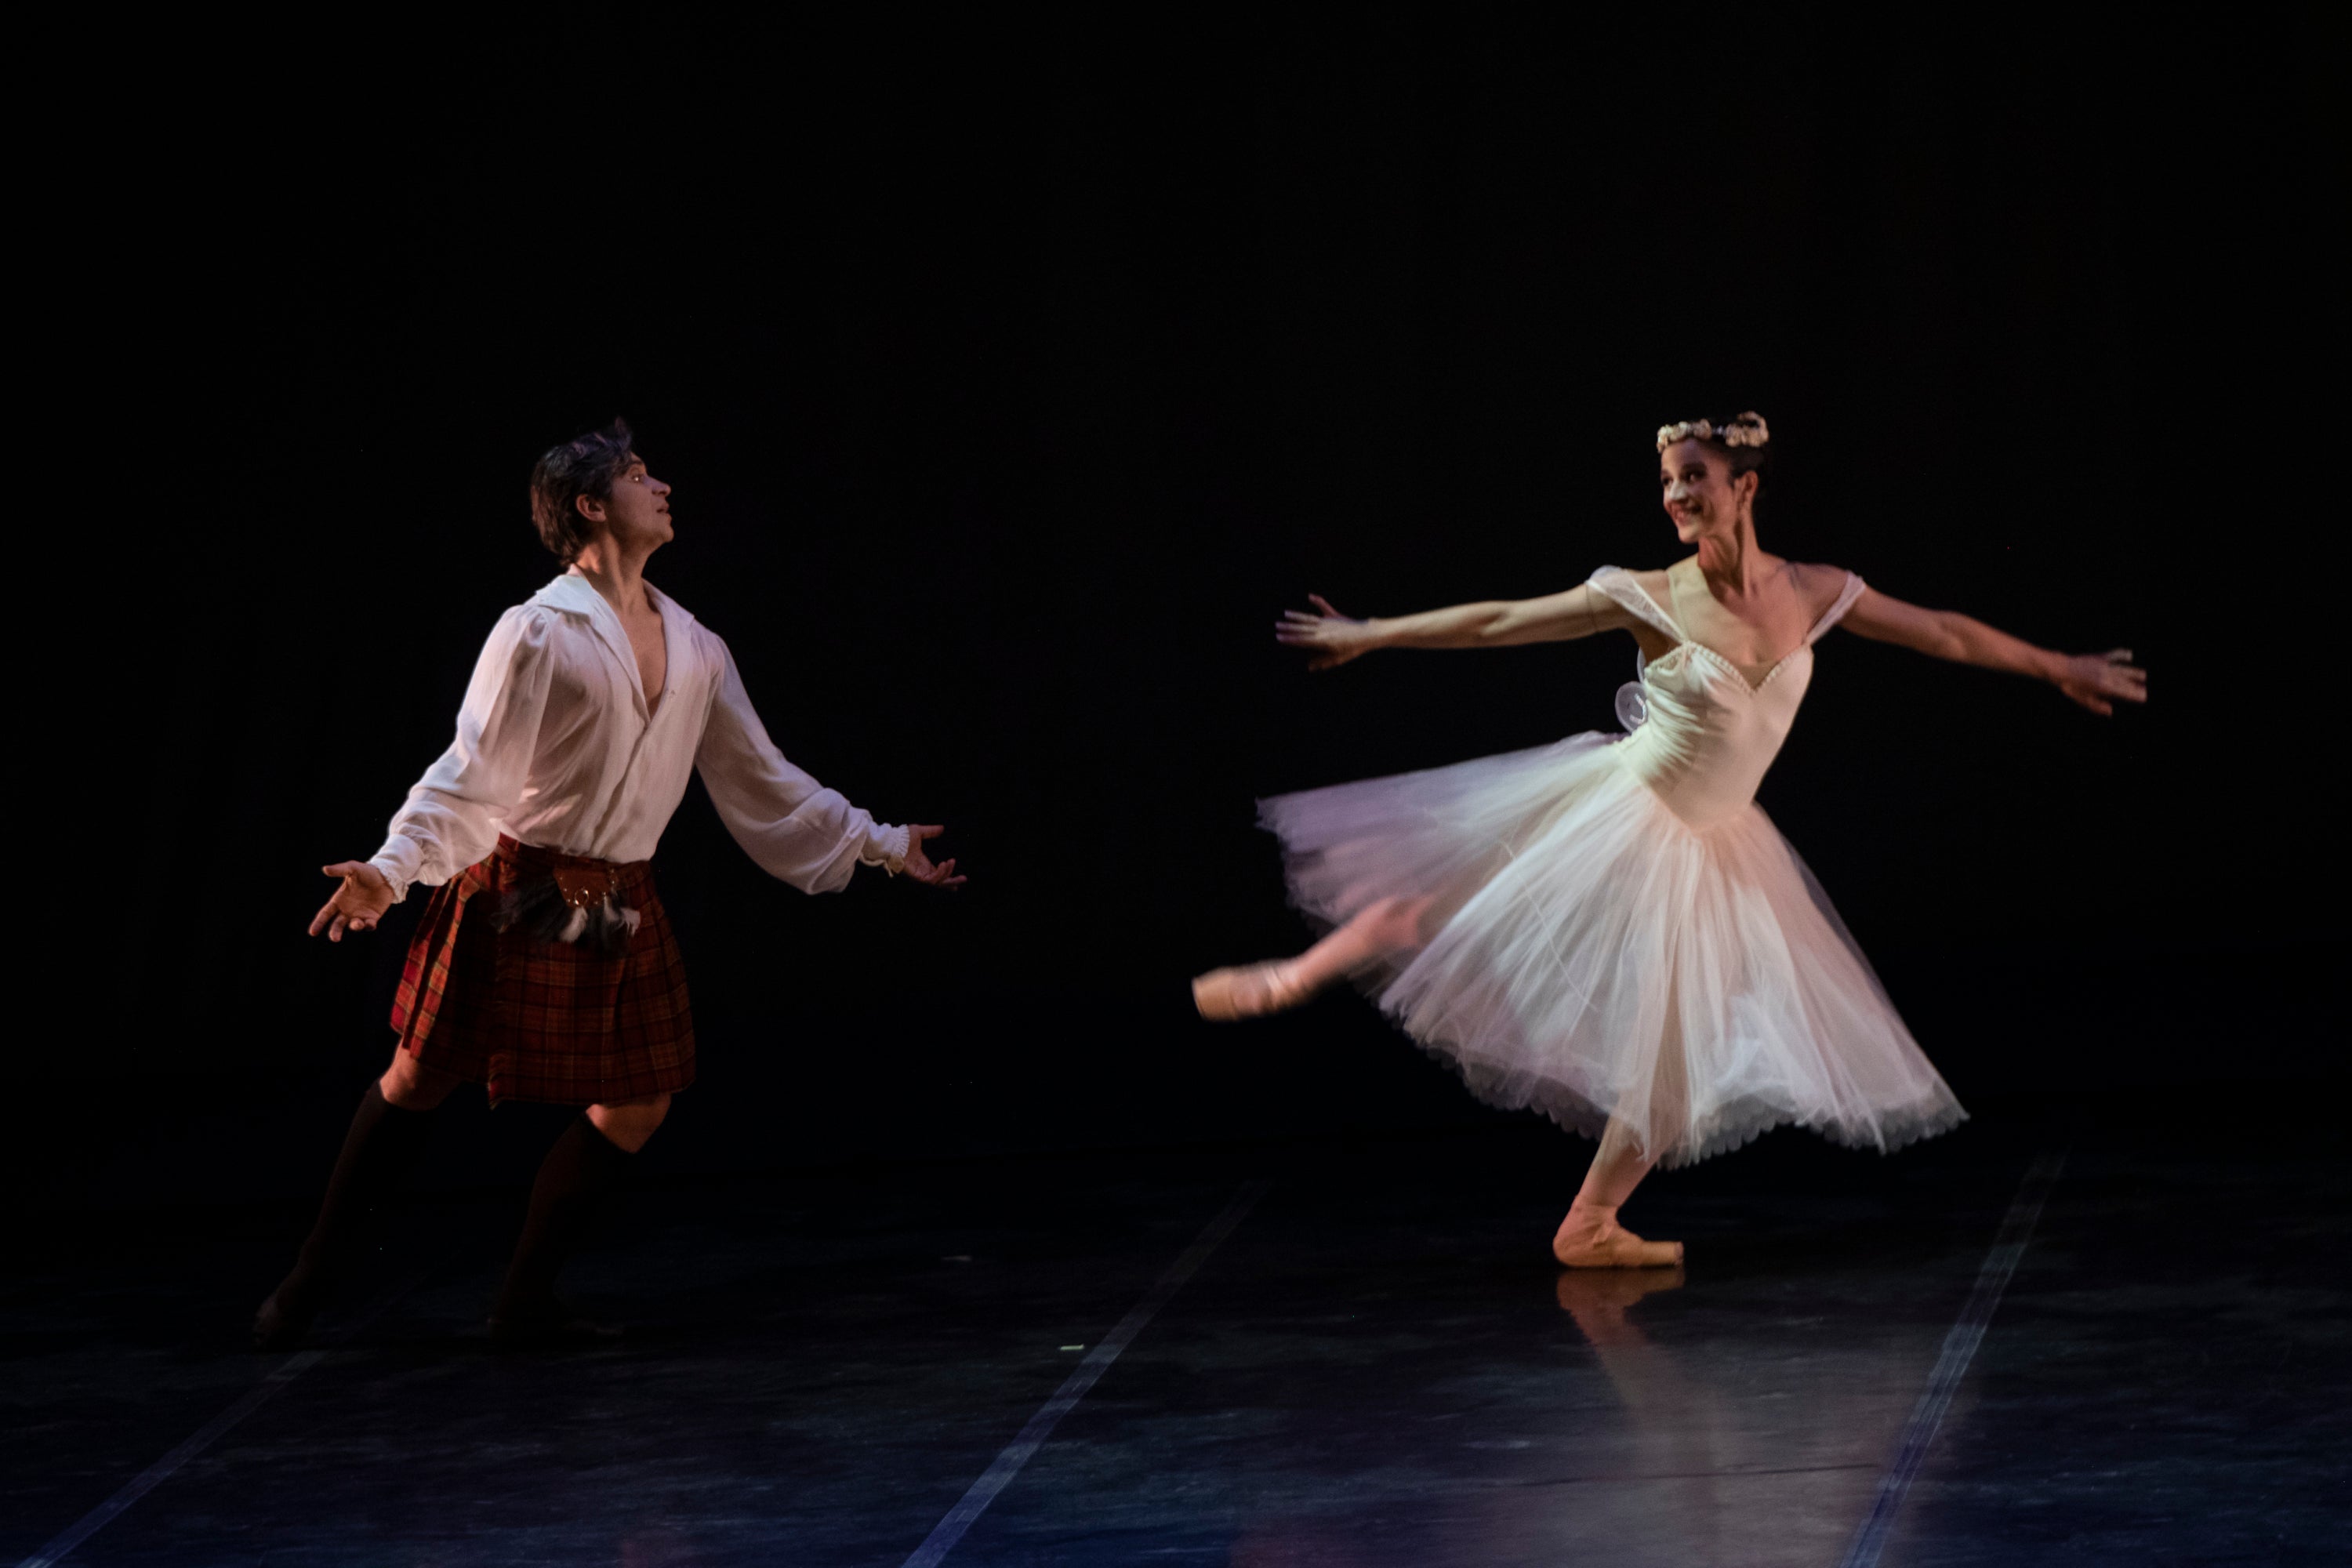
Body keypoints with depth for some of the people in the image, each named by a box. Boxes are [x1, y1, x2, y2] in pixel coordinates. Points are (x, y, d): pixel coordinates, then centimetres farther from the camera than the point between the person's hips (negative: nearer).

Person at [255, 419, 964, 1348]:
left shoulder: (694, 651, 8)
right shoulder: (539, 634, -12)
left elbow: (761, 783, 15)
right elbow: (471, 774, -16)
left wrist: (881, 845, 17)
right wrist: (391, 869, -28)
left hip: (619, 908, 6)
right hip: (515, 891, -6)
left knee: (639, 1103, 4)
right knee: (420, 1079, 1)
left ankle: (526, 1301, 15)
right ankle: (310, 1282, 14)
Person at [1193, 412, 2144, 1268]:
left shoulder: (1810, 595, -8)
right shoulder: (1652, 600, -15)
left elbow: (1941, 634, 3)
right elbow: (1501, 623, -9)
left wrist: (2059, 669, 9)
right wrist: (1369, 636, -7)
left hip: (1707, 849, 3)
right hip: (1615, 811, -3)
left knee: (1684, 1050, 3)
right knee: (1440, 904, -3)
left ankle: (1589, 1226, 16)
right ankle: (1292, 978, 20)